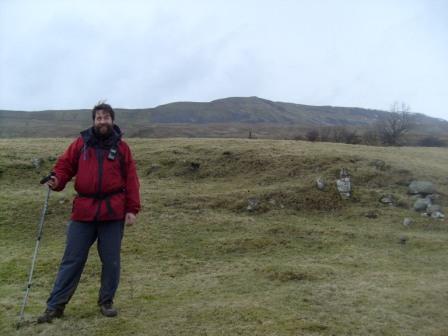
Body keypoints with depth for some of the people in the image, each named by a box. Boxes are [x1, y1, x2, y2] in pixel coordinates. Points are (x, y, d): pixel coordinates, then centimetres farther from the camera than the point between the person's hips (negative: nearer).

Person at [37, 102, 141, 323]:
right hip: (83, 211, 0)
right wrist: (57, 181, -16)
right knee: (72, 259, 6)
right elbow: (64, 165, 7)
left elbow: (131, 180, 1)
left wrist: (132, 209, -4)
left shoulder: (121, 147, 4)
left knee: (111, 261, 8)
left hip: (113, 213, 0)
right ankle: (55, 306, 18)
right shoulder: (81, 143, 6)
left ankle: (106, 301, 26)